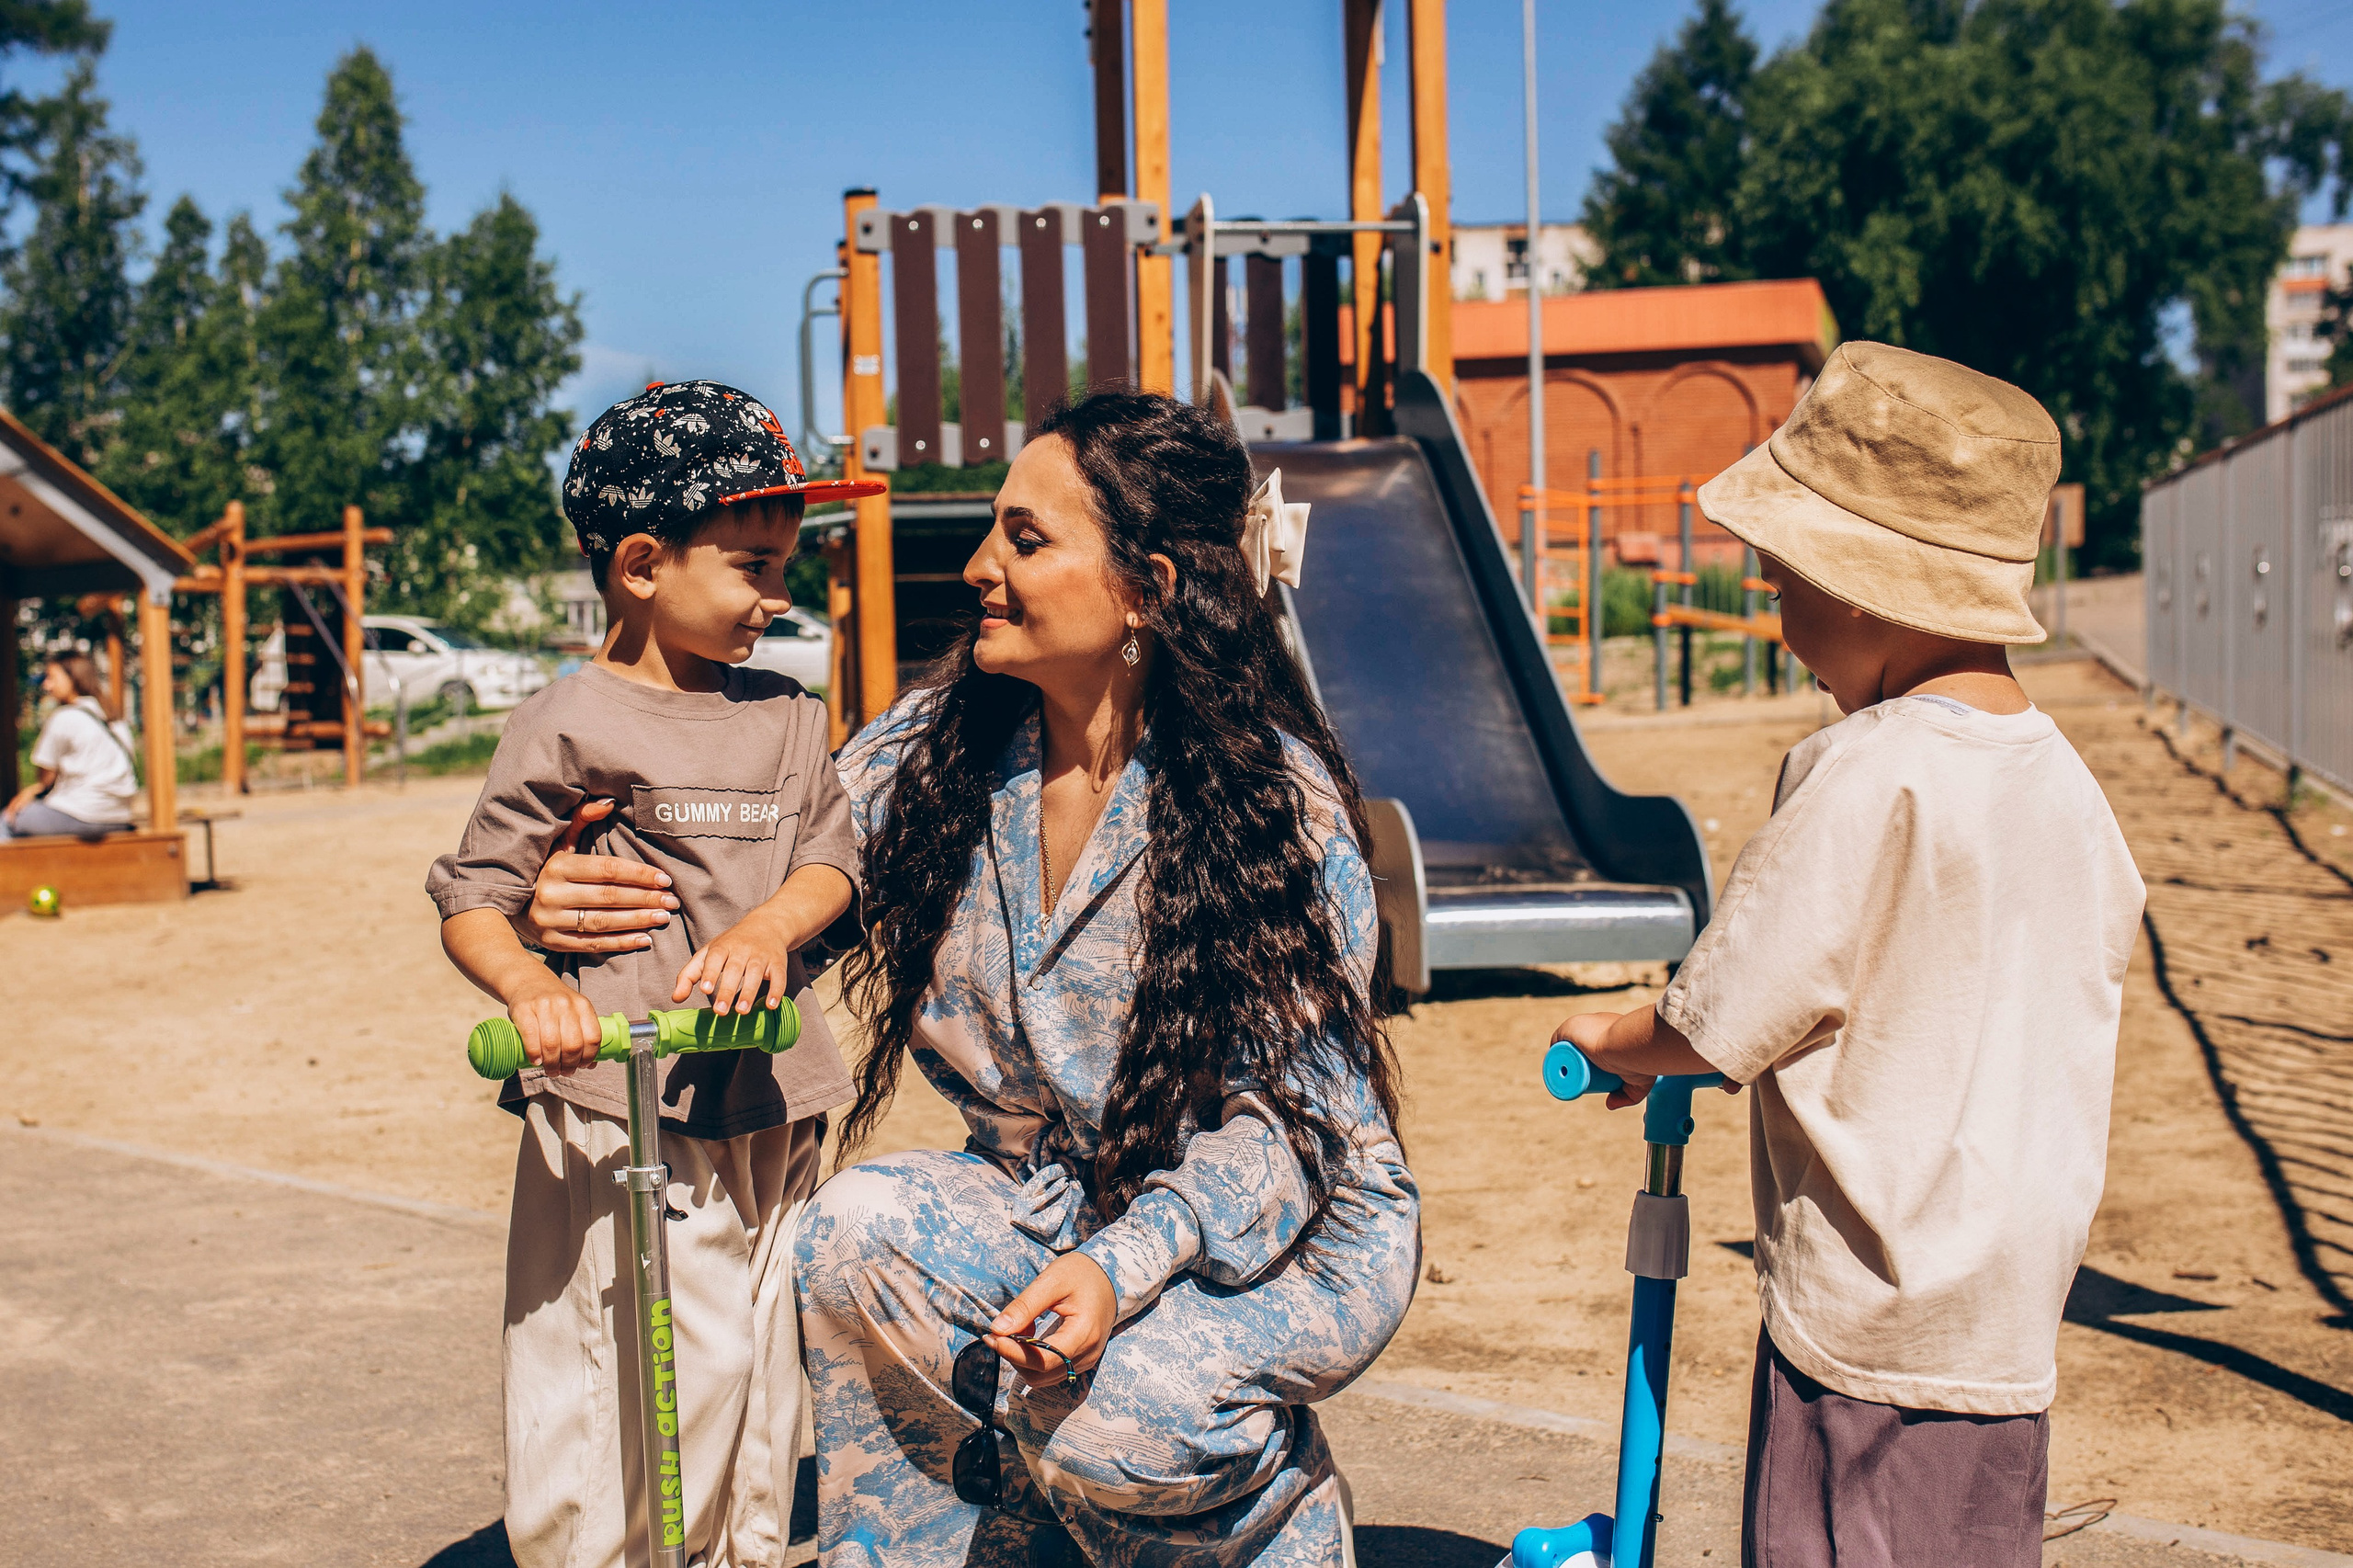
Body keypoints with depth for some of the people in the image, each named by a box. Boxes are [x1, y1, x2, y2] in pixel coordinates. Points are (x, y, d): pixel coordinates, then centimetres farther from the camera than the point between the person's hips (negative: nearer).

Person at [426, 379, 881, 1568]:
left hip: (769, 1103, 5)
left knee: (762, 1369, 14)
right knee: (651, 1380, -6)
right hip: (623, 1112, -5)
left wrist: (770, 926, -15)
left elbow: (831, 862, 6)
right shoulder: (568, 728, -6)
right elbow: (470, 900, -5)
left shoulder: (788, 718, 11)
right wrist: (528, 985, -25)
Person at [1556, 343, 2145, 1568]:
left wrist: (1615, 1043, 6)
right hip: (2014, 1325, 8)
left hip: (1867, 1322, -8)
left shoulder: (1866, 771, -18)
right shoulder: (2063, 780, 5)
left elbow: (1721, 1022, -15)